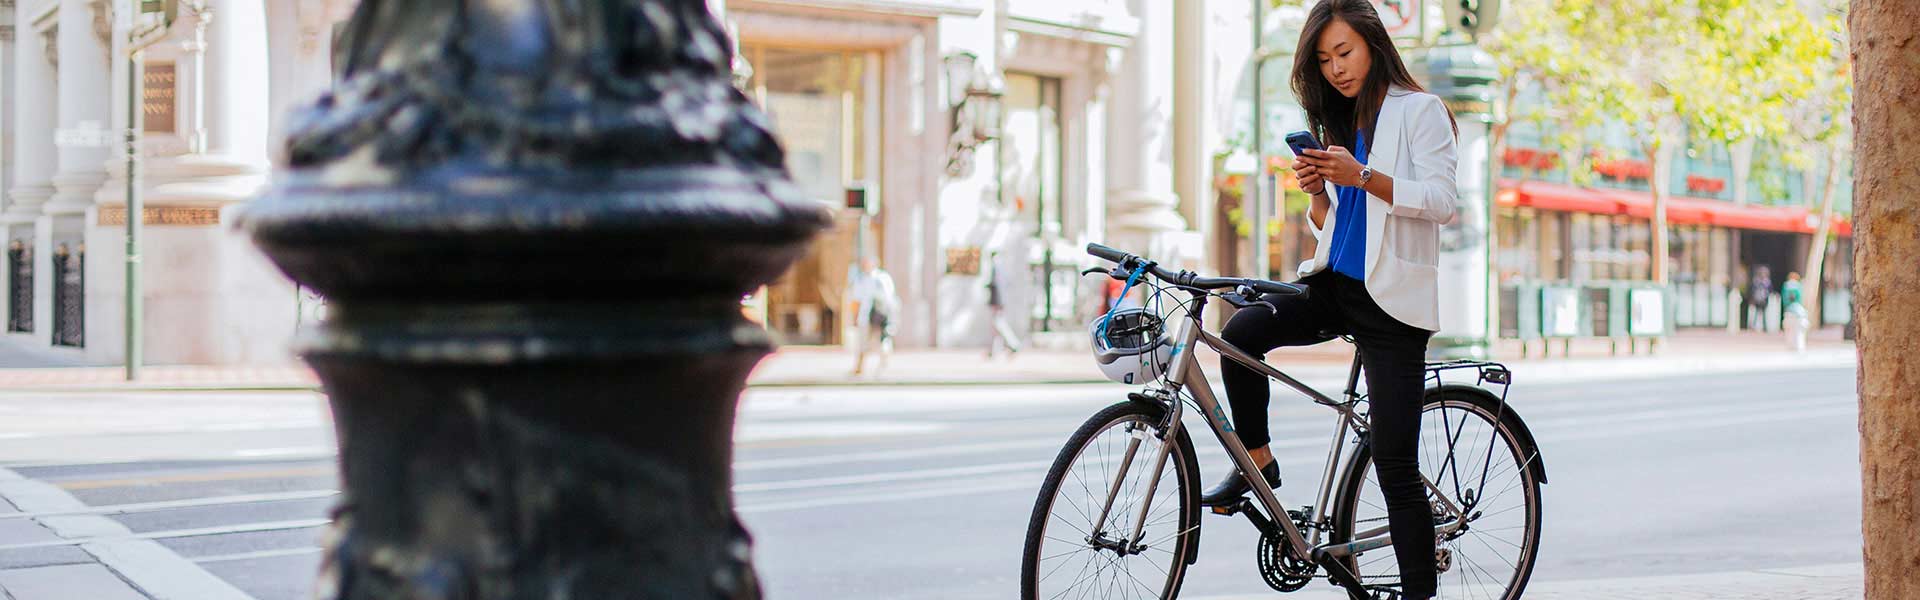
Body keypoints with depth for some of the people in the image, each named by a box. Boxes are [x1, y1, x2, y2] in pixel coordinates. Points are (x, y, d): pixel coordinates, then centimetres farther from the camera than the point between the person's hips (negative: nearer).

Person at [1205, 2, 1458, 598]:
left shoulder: (1418, 110, -1)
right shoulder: (1339, 125, 18)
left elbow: (1441, 201, -12)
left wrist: (1362, 177, -23)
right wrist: (1318, 191, -3)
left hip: (1392, 299, -6)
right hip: (1333, 283, 6)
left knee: (1395, 468, -7)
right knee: (1242, 331, -24)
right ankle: (1257, 460, -4)